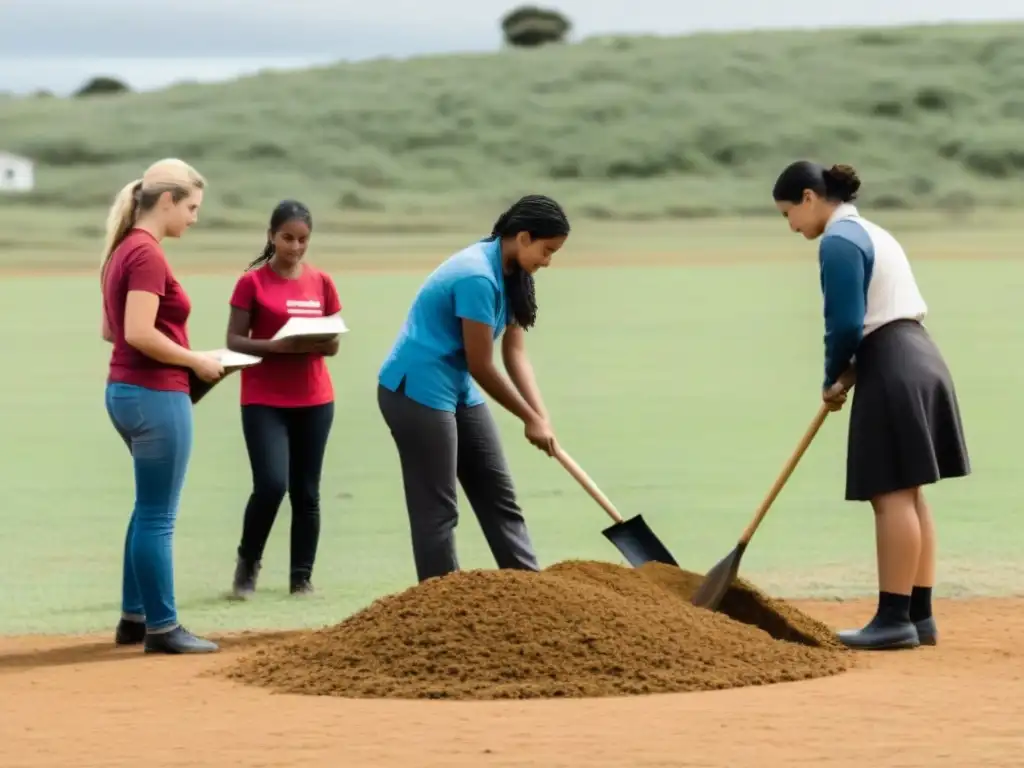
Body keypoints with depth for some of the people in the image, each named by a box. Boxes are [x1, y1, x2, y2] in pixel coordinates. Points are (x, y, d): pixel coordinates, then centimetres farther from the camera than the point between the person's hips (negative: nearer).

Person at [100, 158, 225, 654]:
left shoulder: (122, 251, 12)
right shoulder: (148, 254, -17)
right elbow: (139, 333, -25)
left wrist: (180, 356, 13)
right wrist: (196, 361, -13)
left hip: (124, 390, 10)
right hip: (156, 396, -10)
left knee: (150, 509, 20)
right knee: (157, 516, -2)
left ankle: (134, 617, 24)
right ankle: (161, 627, 4)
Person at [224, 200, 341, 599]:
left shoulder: (321, 283, 6)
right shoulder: (252, 282, -5)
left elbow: (333, 344, 8)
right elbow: (234, 340, -6)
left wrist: (313, 344, -15)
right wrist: (276, 345, -23)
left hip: (314, 401, 4)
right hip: (264, 401, -4)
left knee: (306, 492, 5)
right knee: (271, 485, -15)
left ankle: (302, 577, 13)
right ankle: (248, 561, 8)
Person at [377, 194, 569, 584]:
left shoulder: (510, 273, 4)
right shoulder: (478, 277, -25)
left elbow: (515, 353, 2)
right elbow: (481, 366, -20)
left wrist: (541, 416, -10)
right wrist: (530, 419, -11)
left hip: (458, 391, 10)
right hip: (416, 391, -10)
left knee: (498, 494, 9)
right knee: (437, 509, -6)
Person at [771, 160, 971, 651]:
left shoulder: (838, 242, -11)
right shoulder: (870, 233, 20)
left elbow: (846, 324, -16)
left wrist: (833, 380, 0)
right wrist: (849, 372, 8)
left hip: (891, 372, -10)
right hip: (919, 360, 10)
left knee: (892, 496, -8)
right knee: (909, 495, 11)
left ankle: (896, 618, -8)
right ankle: (920, 615, 12)